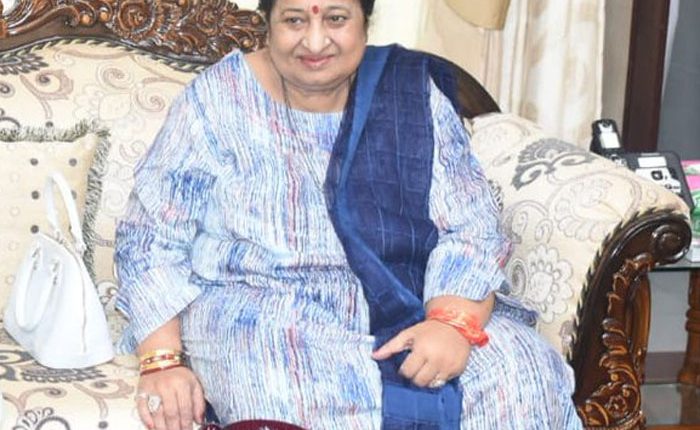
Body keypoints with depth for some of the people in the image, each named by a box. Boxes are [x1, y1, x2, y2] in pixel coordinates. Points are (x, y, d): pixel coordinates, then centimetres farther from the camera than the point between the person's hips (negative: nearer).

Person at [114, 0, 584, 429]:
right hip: (259, 313, -2)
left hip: (408, 310, 3)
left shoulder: (413, 94, -1)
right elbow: (151, 241, -2)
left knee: (518, 376, -23)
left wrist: (455, 321, -24)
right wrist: (162, 360, -16)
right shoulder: (219, 101, -5)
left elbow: (472, 230, -4)